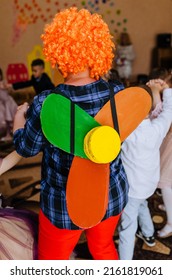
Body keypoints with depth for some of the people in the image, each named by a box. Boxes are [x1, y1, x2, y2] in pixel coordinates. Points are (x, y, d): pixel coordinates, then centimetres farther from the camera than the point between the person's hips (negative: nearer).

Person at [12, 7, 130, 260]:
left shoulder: (47, 105, -27)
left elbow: (25, 148, -9)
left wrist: (19, 117, 12)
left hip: (66, 205, -3)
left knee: (51, 260, 25)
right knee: (103, 248, 32)